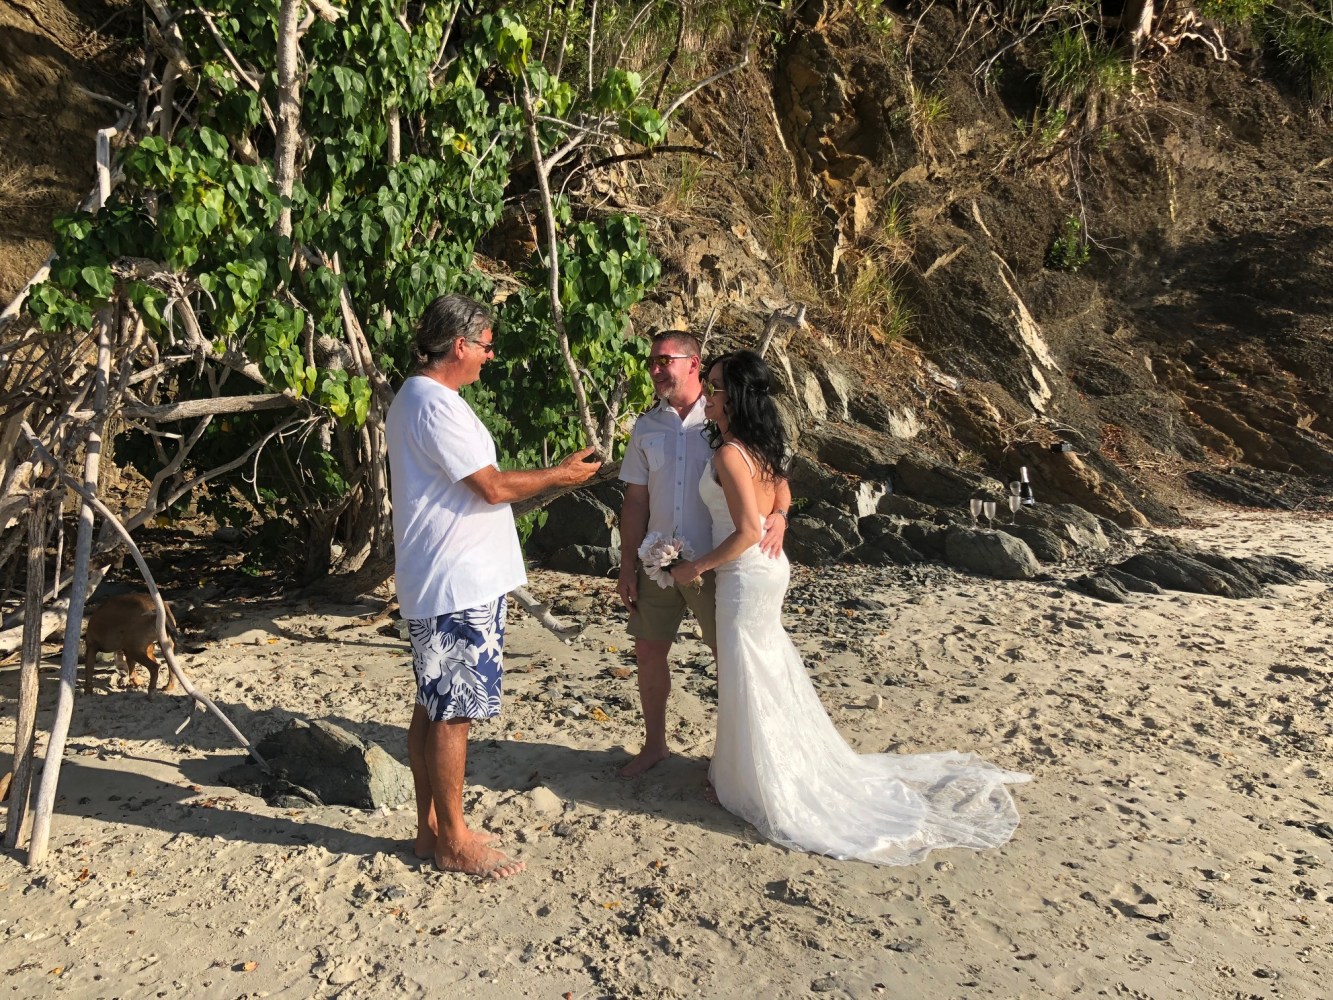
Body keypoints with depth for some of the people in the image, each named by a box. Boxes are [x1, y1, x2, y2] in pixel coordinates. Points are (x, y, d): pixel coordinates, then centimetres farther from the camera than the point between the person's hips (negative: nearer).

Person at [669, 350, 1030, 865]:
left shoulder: (729, 454, -21)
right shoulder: (759, 447, 8)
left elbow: (747, 531, -24)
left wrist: (697, 566, -14)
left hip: (745, 575, -10)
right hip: (769, 568, 10)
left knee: (749, 684, 3)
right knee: (769, 676, 20)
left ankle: (766, 790, 17)